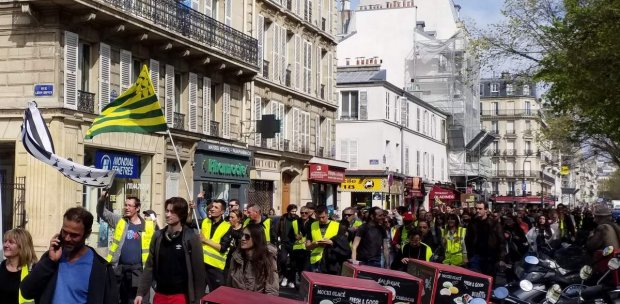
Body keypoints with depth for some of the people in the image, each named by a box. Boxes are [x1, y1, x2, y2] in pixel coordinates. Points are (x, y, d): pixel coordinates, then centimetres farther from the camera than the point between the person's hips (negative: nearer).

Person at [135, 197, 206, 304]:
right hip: (160, 295, 4)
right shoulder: (158, 236, 3)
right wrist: (140, 292, 2)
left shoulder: (191, 238, -8)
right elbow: (149, 267, 7)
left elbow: (198, 271, -6)